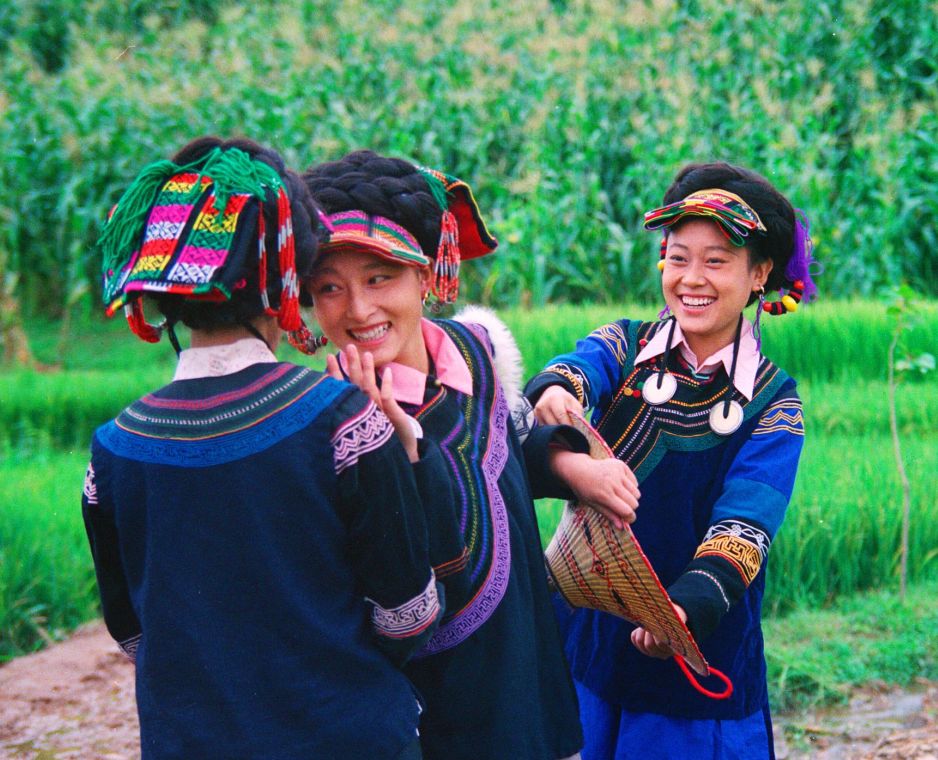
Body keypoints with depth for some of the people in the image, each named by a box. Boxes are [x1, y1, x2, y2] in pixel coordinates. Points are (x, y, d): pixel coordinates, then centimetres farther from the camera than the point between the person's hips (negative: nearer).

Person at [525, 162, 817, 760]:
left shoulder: (772, 399, -5)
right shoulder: (624, 347, -1)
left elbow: (746, 520, -20)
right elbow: (579, 370, -24)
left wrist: (690, 605, -39)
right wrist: (554, 392, -49)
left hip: (704, 660, -1)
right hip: (589, 637, 1)